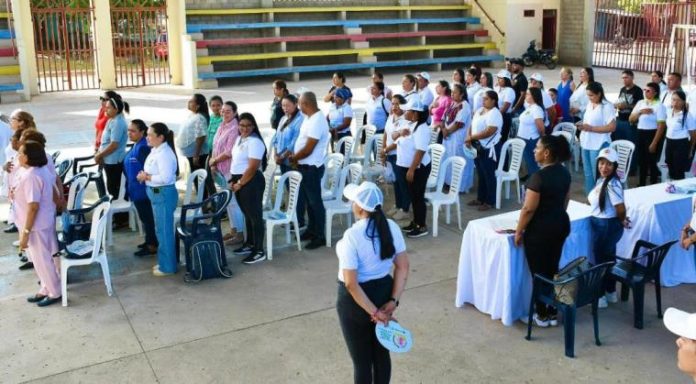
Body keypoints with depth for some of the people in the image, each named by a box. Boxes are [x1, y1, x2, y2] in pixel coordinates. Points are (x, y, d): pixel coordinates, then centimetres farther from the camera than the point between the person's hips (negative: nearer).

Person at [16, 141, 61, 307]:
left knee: (42, 261, 5)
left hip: (36, 226, -10)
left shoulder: (30, 176, -26)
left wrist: (25, 232, -23)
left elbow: (33, 206, -27)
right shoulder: (43, 170, 3)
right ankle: (46, 289, 32)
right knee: (42, 259, 20)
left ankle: (54, 293, 18)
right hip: (45, 222, 10)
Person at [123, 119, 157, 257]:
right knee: (145, 217, 19)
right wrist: (129, 186, 21)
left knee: (147, 217, 0)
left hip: (142, 190, -10)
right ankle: (150, 241, 30)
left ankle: (152, 246, 9)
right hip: (137, 189, 10)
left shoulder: (143, 148, -22)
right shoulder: (135, 146, 9)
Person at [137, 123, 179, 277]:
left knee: (164, 231, 0)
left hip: (164, 194, -10)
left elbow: (165, 178, -28)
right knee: (161, 230, 19)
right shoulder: (155, 151, 10)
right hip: (157, 194, 10)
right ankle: (164, 262, 31)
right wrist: (144, 174, 2)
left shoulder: (164, 154, -20)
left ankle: (167, 267, 11)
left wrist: (147, 177, -17)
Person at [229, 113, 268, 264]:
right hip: (239, 181, 10)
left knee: (255, 215, -4)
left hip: (251, 182, -10)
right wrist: (233, 181, 11)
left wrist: (240, 184, -15)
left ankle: (259, 251, 1)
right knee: (247, 214, 19)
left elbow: (252, 167, -22)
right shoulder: (240, 139, 13)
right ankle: (250, 244, 32)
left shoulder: (254, 142, -17)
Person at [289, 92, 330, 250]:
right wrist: (294, 156, 2)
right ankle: (311, 229, 33)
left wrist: (293, 158, -9)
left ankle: (319, 236, 10)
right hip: (305, 166, 10)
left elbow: (308, 149, -24)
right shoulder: (310, 117, 8)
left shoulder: (317, 121, -23)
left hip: (311, 168, -10)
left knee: (315, 201, 0)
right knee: (308, 200, 19)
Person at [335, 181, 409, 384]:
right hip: (384, 291, 5)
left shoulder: (352, 236, -26)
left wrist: (373, 312, -18)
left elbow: (351, 283, -26)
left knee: (361, 360, 13)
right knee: (381, 352, 22)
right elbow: (403, 267, -4)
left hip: (355, 299, -5)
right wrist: (393, 301, -6)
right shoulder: (391, 227, -8)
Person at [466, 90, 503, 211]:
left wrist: (472, 137, -18)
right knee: (481, 174, 16)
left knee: (489, 175, 1)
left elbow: (489, 132, -25)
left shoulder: (494, 113, -16)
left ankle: (490, 201, 10)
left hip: (488, 148, -9)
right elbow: (472, 125, 13)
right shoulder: (479, 110, 12)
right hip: (477, 147, 9)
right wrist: (468, 138, -6)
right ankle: (480, 198, 27)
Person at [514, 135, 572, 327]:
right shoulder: (564, 172, 2)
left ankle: (542, 315, 16)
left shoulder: (539, 176, -24)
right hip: (561, 224, 8)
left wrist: (519, 231, -10)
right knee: (552, 269, 16)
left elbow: (529, 209, -21)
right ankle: (553, 313, 25)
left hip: (540, 229, -8)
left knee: (539, 272, 6)